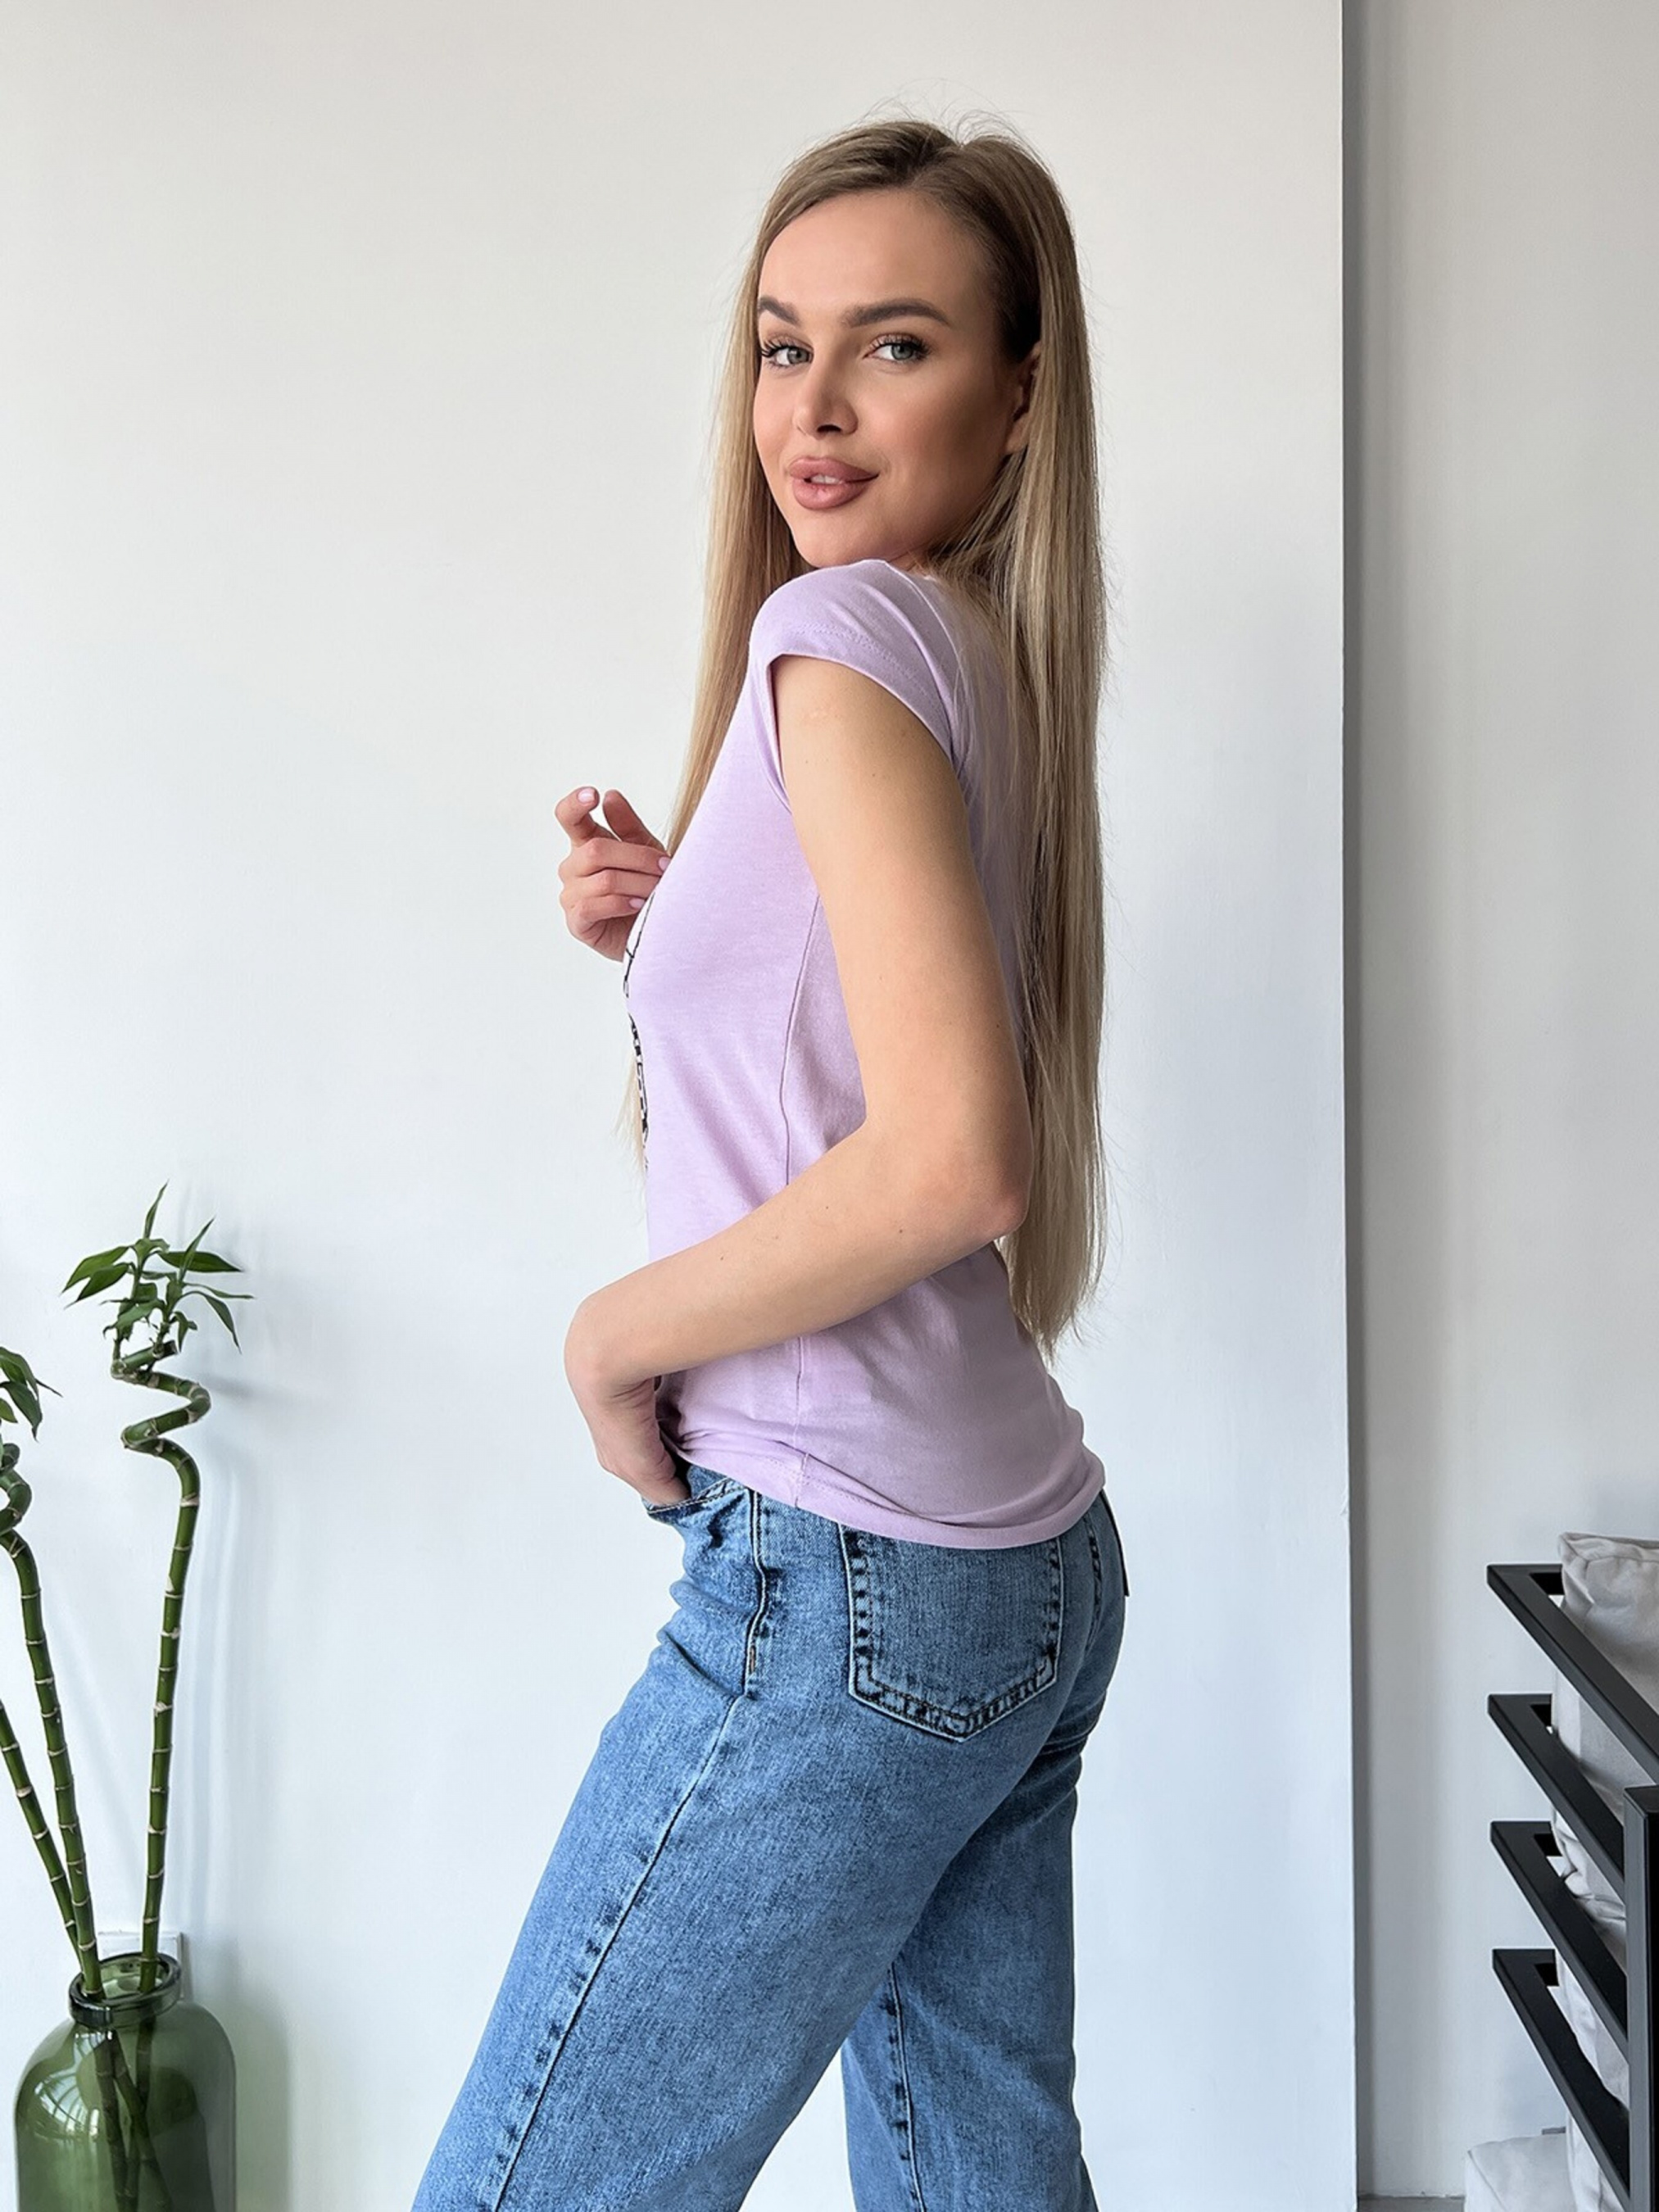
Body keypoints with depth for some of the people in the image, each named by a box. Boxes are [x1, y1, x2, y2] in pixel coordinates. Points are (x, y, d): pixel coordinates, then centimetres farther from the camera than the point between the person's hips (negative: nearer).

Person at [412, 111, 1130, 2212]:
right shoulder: (999, 659, 13)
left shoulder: (846, 630, -13)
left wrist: (616, 1330, -11)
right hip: (1034, 1569, 9)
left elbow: (954, 1158, -25)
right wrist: (674, 937, 5)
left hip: (845, 1582, -9)